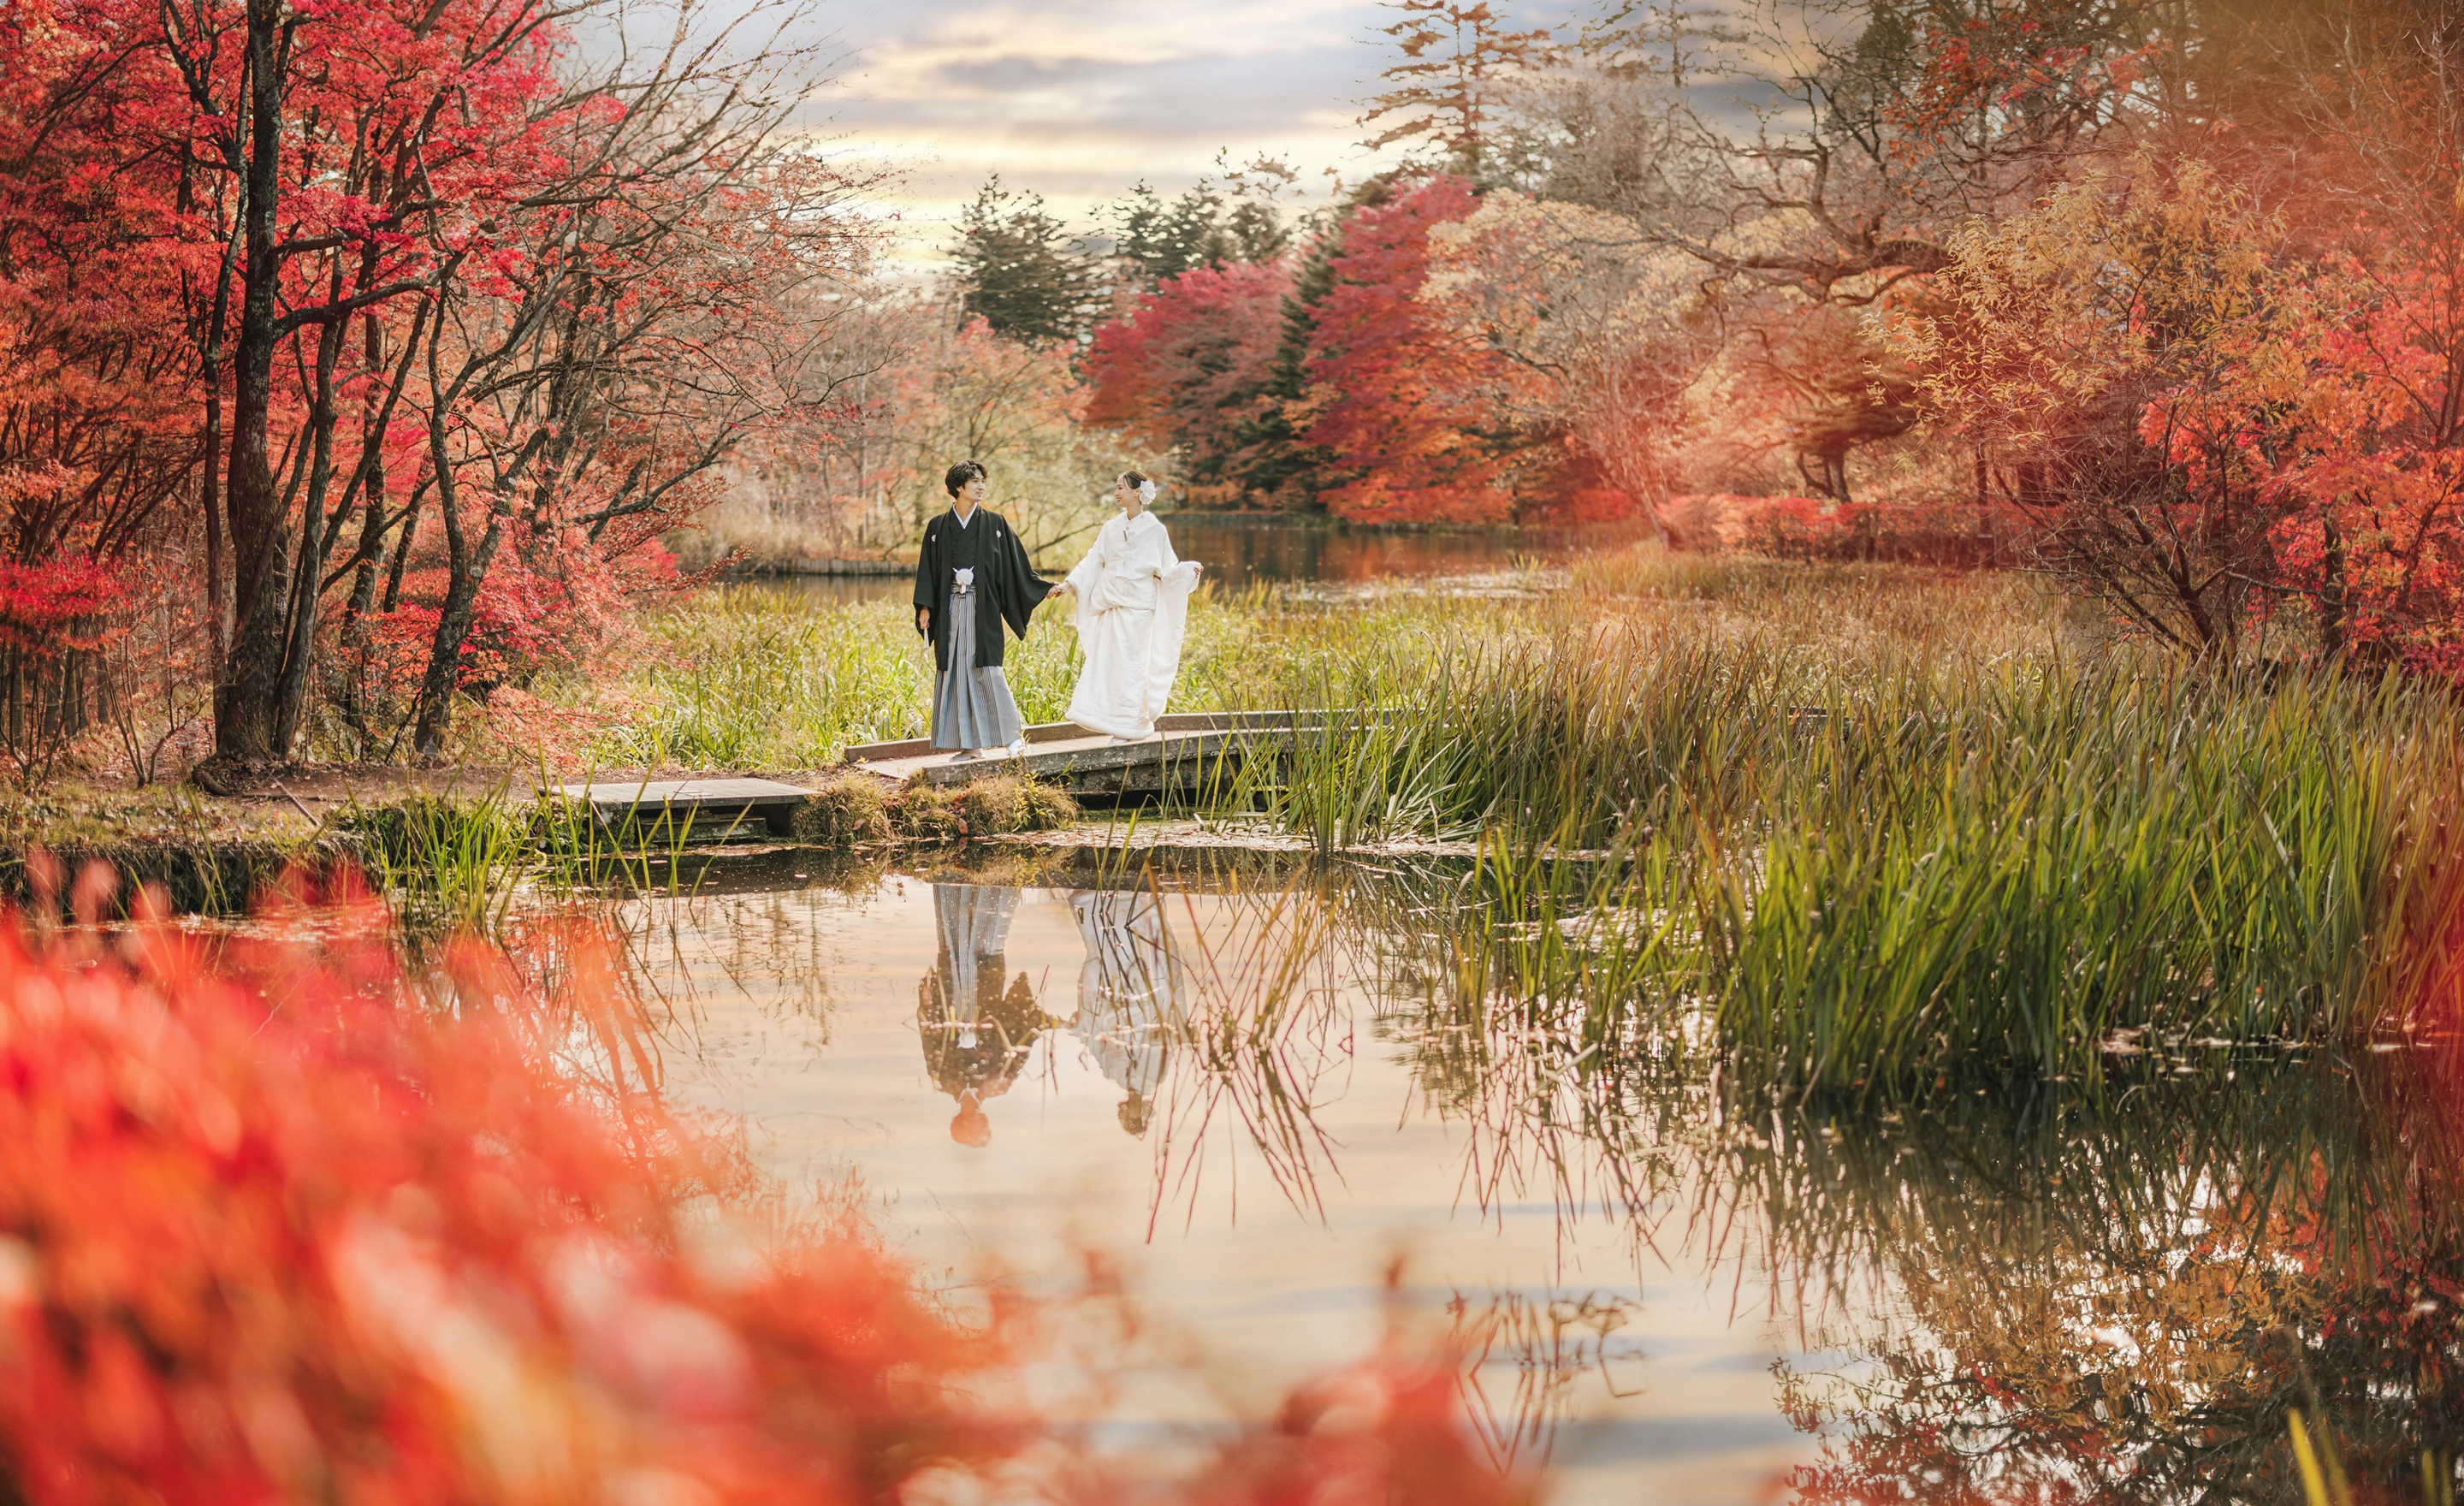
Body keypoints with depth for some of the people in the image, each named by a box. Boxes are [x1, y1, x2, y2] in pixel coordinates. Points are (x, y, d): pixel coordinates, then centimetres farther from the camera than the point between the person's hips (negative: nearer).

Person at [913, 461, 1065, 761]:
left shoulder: (994, 523, 5)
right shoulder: (937, 527, 8)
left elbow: (1016, 562, 7)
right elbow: (928, 569, 9)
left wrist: (1043, 589, 1)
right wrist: (925, 607, 0)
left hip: (983, 607, -2)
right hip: (951, 607, 2)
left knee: (987, 669, -10)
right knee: (955, 671, 0)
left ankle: (1013, 734, 1)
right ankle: (969, 744, 4)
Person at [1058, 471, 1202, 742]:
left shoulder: (1154, 530, -1)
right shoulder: (1112, 529, 10)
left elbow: (1168, 569, 1)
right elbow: (1093, 562, 12)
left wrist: (1188, 569, -18)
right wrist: (1068, 584, 4)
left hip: (1138, 606, -5)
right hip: (1111, 606, 5)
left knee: (1131, 665, -5)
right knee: (1104, 663, 0)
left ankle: (1132, 726, 1)